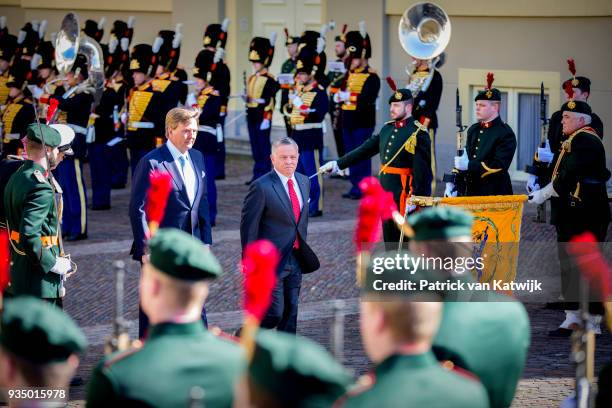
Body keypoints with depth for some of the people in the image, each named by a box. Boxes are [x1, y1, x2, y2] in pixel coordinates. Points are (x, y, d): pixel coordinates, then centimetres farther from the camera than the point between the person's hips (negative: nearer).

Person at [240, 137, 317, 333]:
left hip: (295, 258, 7)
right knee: (274, 314, -7)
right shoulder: (261, 187, -14)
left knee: (291, 312, 11)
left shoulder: (304, 182, 9)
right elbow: (248, 226, -11)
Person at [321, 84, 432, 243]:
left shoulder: (418, 133, -11)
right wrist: (338, 164, 9)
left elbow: (423, 168, -15)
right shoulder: (387, 128, 12)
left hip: (404, 191, -7)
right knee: (389, 235, 12)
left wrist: (417, 197, -20)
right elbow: (365, 150, 14)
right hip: (386, 190, 7)